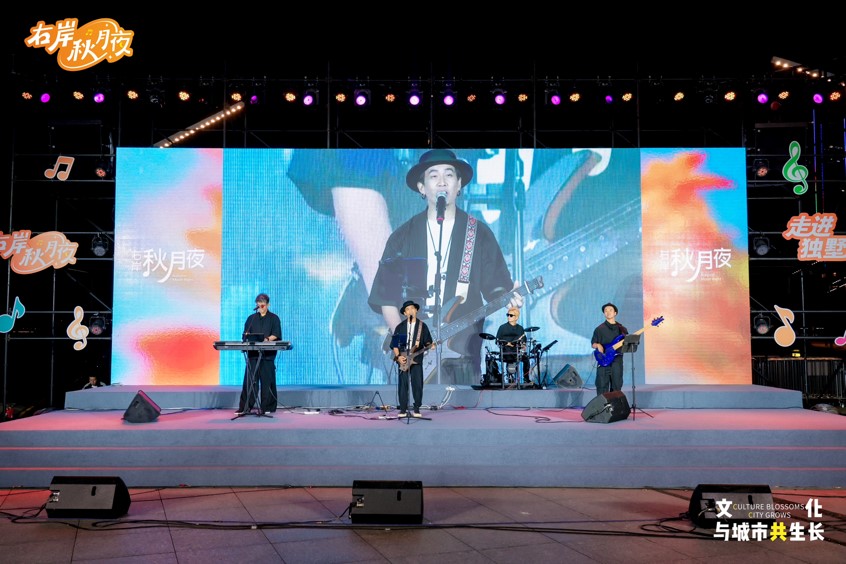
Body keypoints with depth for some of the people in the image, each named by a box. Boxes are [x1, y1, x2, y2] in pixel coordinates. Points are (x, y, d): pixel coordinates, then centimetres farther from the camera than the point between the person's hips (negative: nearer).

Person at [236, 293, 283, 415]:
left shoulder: (274, 318, 5)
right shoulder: (251, 318, 15)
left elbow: (276, 335, -3)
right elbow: (246, 333, 13)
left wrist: (267, 339, -21)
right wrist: (248, 338, -9)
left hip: (268, 353, -3)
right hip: (253, 352, 3)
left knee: (267, 380, -1)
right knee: (250, 380, -1)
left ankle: (267, 407, 6)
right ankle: (245, 407, 0)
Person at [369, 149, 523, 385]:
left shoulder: (479, 233, 6)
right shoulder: (402, 236, 7)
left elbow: (495, 286, 5)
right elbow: (385, 296, 7)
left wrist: (508, 297, -18)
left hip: (462, 353, 0)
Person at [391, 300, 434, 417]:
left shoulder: (422, 326, 7)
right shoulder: (400, 327, 8)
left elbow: (427, 342, 8)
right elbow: (394, 344, 6)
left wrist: (430, 346, -14)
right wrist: (398, 356, -5)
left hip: (416, 359, 0)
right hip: (403, 359, 0)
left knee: (417, 384, -3)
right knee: (403, 384, -2)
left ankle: (416, 408, 7)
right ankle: (403, 409, 5)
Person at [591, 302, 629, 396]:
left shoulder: (622, 329, 12)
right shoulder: (599, 329, 6)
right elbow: (593, 344, 7)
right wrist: (598, 345, -14)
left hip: (617, 360, 2)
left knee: (617, 385, 5)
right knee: (602, 385, -6)